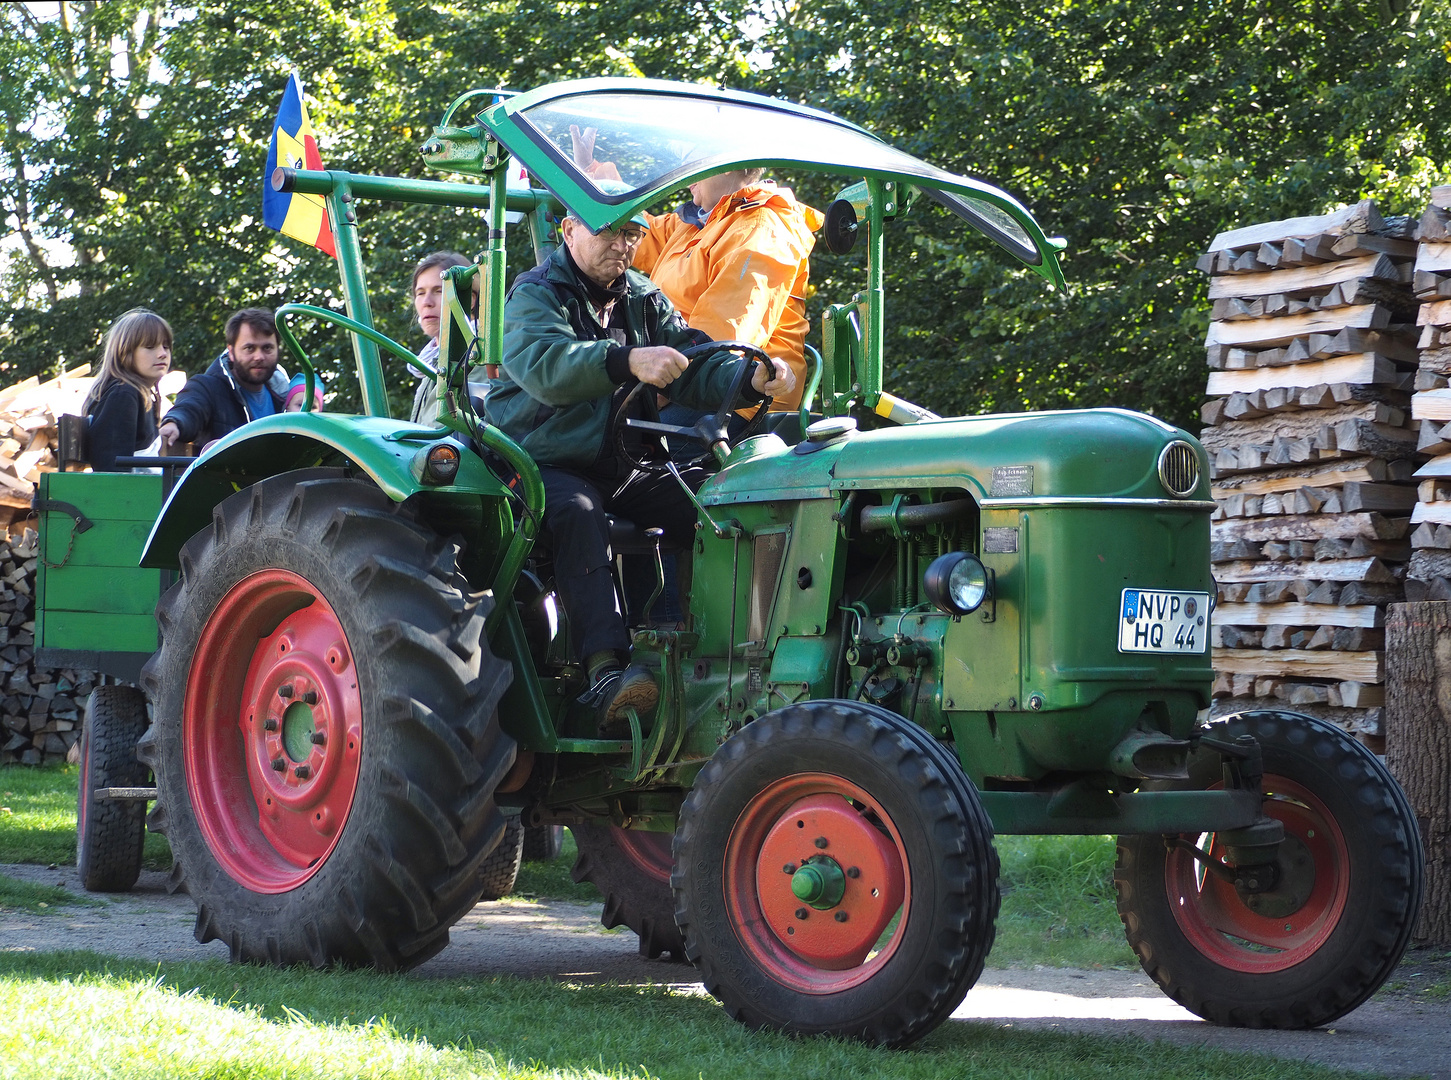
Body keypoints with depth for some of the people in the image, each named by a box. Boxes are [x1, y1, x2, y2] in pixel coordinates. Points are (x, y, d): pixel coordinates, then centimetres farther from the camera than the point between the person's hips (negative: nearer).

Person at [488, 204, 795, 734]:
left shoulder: (644, 300, 15)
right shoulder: (535, 294, -5)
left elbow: (694, 365, 2)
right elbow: (545, 364, -27)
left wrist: (751, 380, -21)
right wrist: (627, 362, -44)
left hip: (625, 468, 6)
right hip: (546, 466, -6)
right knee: (578, 512, -38)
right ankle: (607, 669, -51)